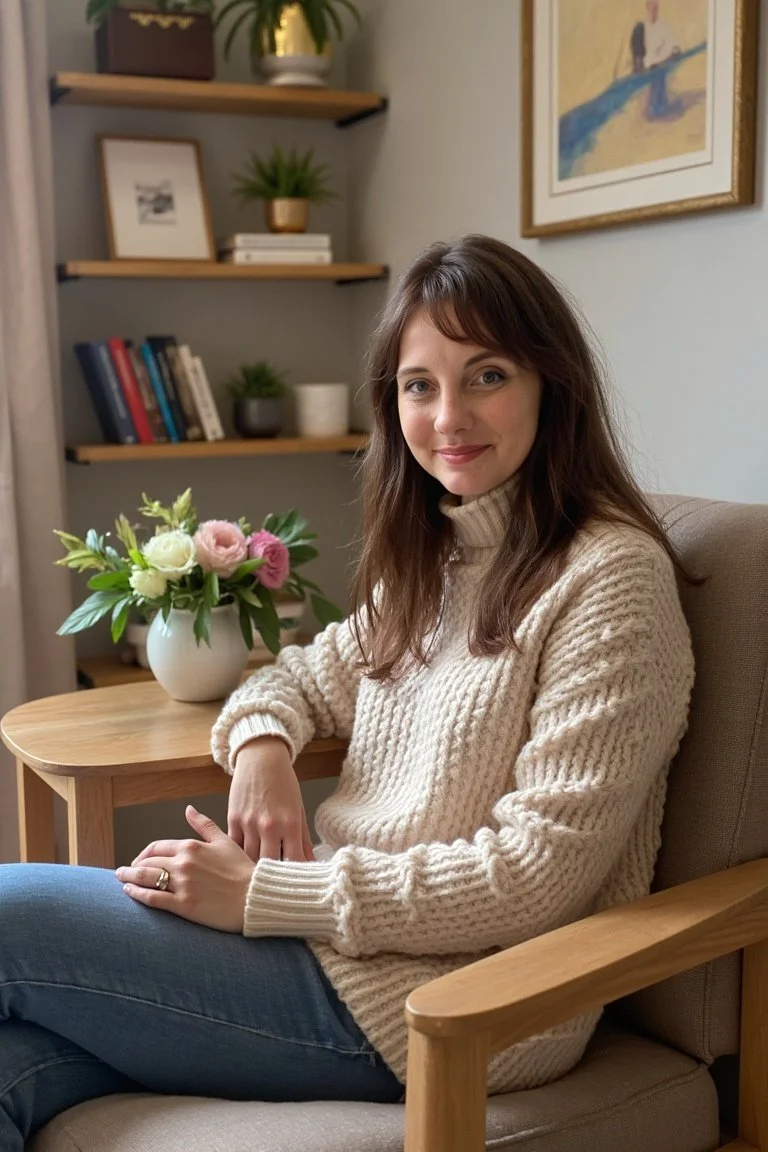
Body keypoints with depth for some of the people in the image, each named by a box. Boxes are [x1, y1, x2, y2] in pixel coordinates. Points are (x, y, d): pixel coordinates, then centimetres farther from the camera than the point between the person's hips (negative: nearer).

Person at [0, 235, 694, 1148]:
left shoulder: (609, 577, -15)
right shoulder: (432, 557, 11)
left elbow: (537, 875, -20)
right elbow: (314, 674, 24)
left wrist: (265, 893, -18)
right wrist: (262, 741, -3)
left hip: (452, 1009, -7)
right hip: (345, 931, 7)